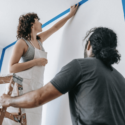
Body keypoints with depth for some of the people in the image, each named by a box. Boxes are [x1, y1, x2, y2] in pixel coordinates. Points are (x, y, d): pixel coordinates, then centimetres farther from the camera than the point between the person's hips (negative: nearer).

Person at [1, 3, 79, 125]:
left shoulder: (39, 40, 15)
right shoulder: (22, 42, -5)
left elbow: (55, 27, 25)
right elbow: (12, 68, -11)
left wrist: (70, 14, 33)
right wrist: (36, 62, -15)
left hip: (37, 87, 6)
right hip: (23, 86, -6)